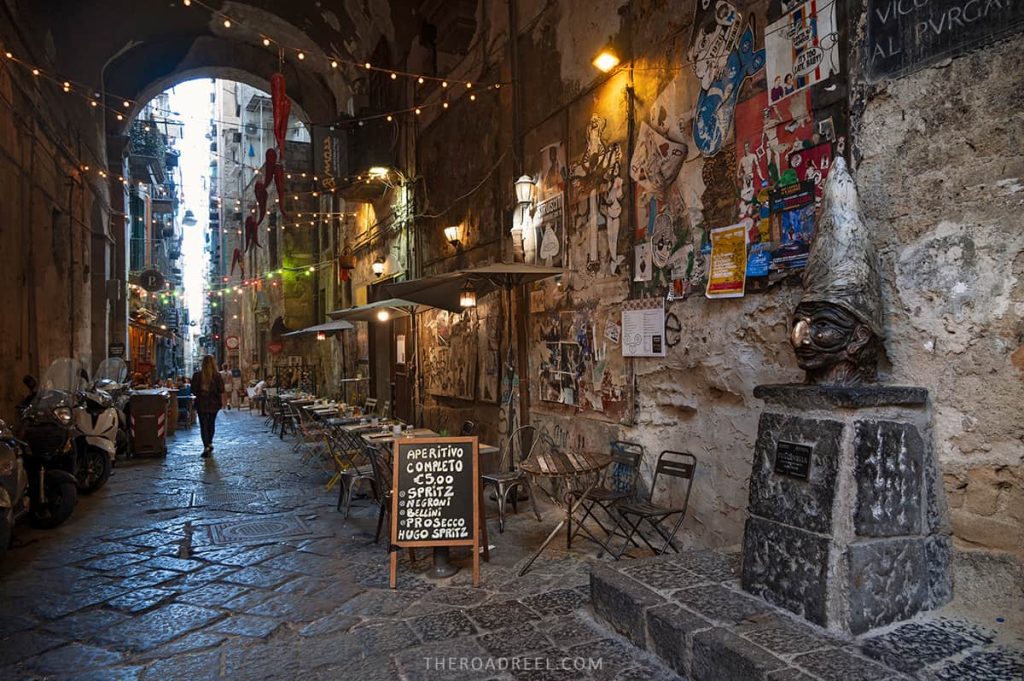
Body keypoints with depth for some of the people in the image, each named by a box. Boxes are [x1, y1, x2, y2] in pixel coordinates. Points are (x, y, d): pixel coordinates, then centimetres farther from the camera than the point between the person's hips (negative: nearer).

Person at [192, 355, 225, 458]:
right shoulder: (217, 376, -8)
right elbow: (221, 391, -8)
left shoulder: (197, 375, -7)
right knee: (211, 424, 18)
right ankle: (210, 444, 31)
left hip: (201, 403, -1)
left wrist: (200, 395, 13)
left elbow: (193, 390, -3)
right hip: (214, 403, 1)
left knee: (203, 425, 1)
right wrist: (222, 401, 5)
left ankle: (206, 447, -8)